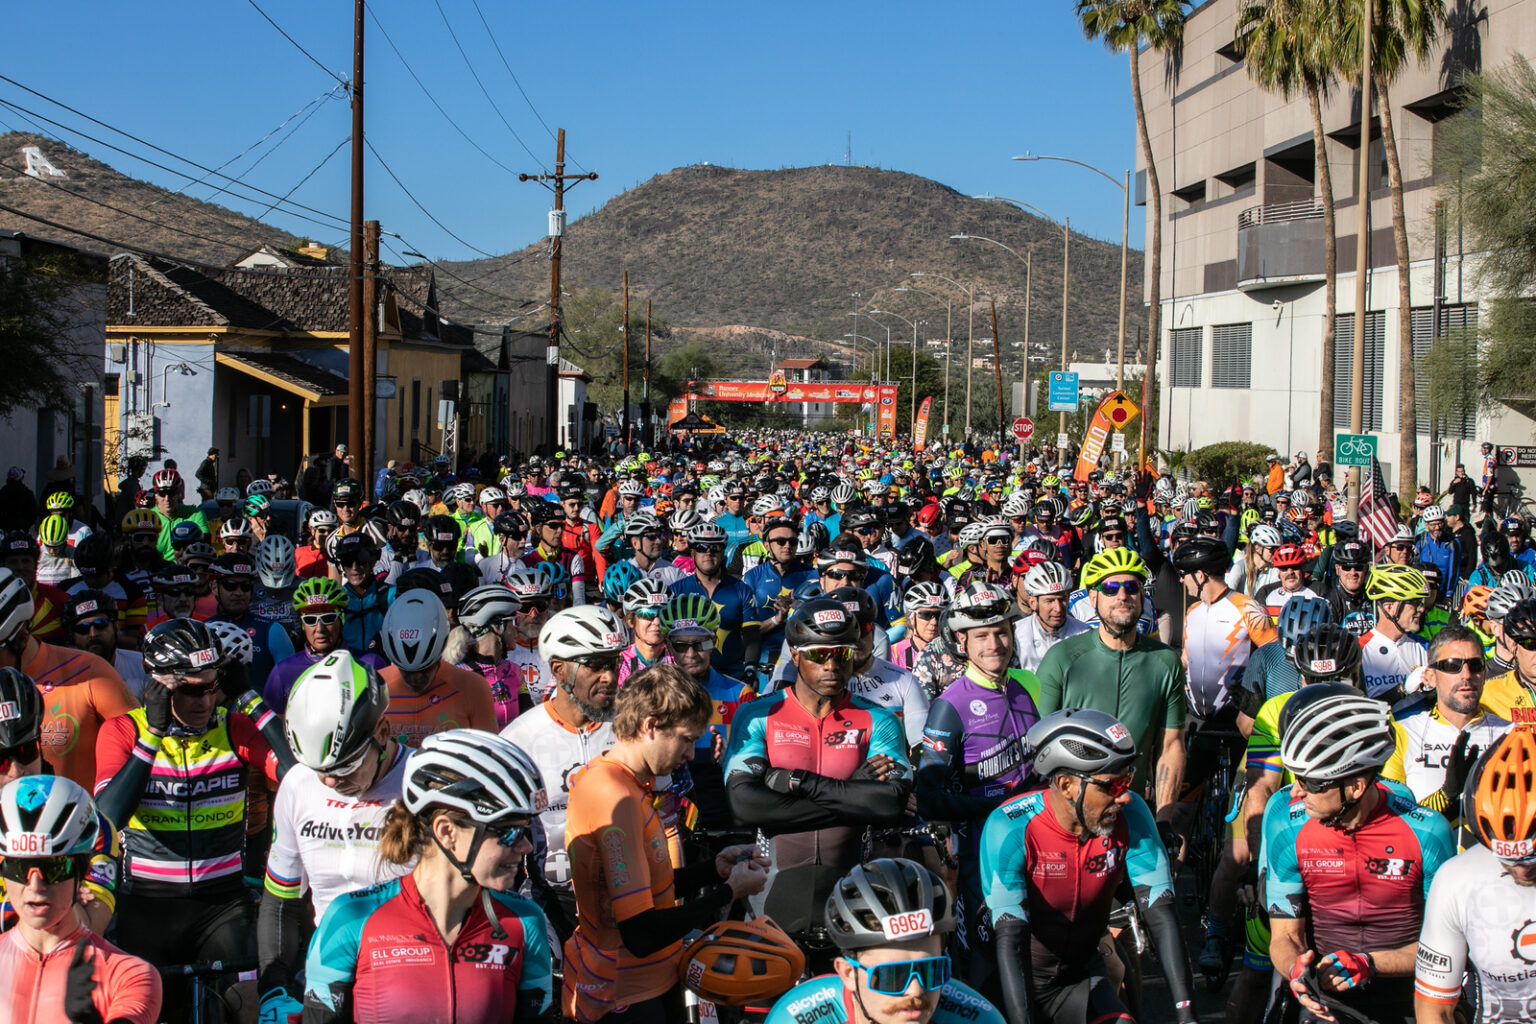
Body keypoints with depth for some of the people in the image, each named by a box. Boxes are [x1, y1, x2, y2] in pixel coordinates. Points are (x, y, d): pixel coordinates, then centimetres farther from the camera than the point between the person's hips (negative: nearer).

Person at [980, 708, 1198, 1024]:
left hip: (1081, 973, 3)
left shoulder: (1130, 816, -17)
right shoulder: (1010, 829, -27)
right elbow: (1011, 940, -33)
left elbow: (1161, 915, -19)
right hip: (1023, 980, -2)